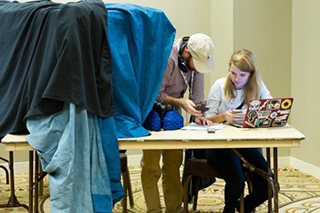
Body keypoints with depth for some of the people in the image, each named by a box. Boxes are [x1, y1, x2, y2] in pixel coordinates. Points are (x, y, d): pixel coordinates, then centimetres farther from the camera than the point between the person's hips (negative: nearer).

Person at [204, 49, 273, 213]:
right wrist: (223, 116, -22)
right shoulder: (220, 85, -1)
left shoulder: (258, 88, 4)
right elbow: (208, 119, 0)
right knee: (236, 181, -29)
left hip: (247, 143, 3)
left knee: (269, 186, -16)